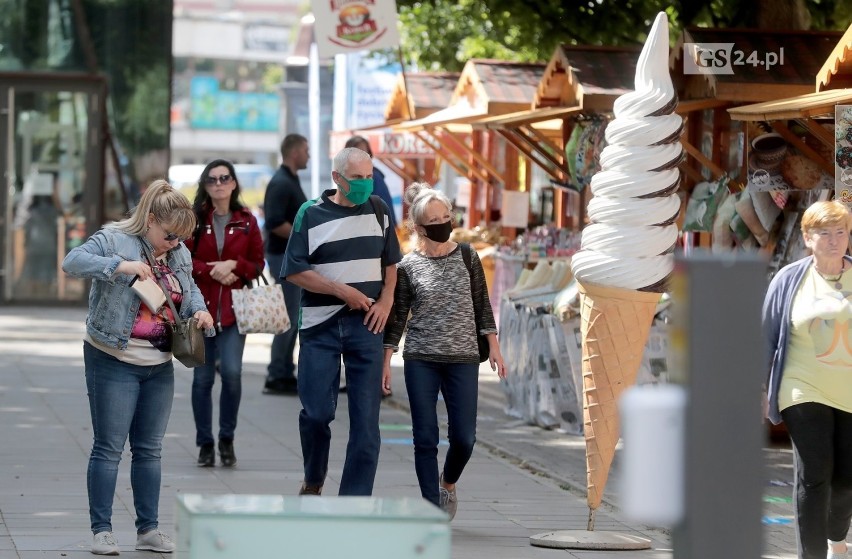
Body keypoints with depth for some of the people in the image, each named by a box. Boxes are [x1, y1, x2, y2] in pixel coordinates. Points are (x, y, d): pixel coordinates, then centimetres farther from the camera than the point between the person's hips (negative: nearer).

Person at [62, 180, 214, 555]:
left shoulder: (180, 254, 9)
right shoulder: (113, 240, -9)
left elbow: (190, 289, 25)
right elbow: (72, 262, -22)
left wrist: (198, 310, 3)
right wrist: (120, 266, -33)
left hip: (160, 366, 6)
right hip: (114, 363, -6)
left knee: (149, 450, 10)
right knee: (109, 448, -3)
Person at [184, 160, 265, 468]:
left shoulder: (246, 222, 6)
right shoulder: (193, 220, 3)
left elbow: (257, 264, 8)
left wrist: (234, 265, -10)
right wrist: (211, 271, -14)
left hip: (234, 308, 0)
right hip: (200, 305, 0)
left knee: (232, 372, -13)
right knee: (202, 377, 4)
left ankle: (227, 439, 5)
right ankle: (205, 443, 15)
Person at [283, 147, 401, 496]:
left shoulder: (378, 210, 9)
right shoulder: (312, 214, -3)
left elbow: (390, 261, 19)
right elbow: (294, 271, -7)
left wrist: (386, 301, 3)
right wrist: (343, 291, -13)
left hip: (366, 325, 2)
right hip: (320, 325, -2)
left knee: (366, 417, -2)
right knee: (317, 411, -2)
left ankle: (355, 501, 1)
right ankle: (313, 481, 24)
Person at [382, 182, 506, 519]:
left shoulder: (466, 257, 4)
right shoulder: (408, 267, 0)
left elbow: (482, 305, 9)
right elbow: (397, 317, 4)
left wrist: (493, 347, 5)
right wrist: (385, 361, 1)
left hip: (462, 359, 1)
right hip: (421, 361, -1)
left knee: (464, 437, -1)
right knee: (425, 437, -2)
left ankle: (448, 484, 28)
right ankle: (432, 506, 5)